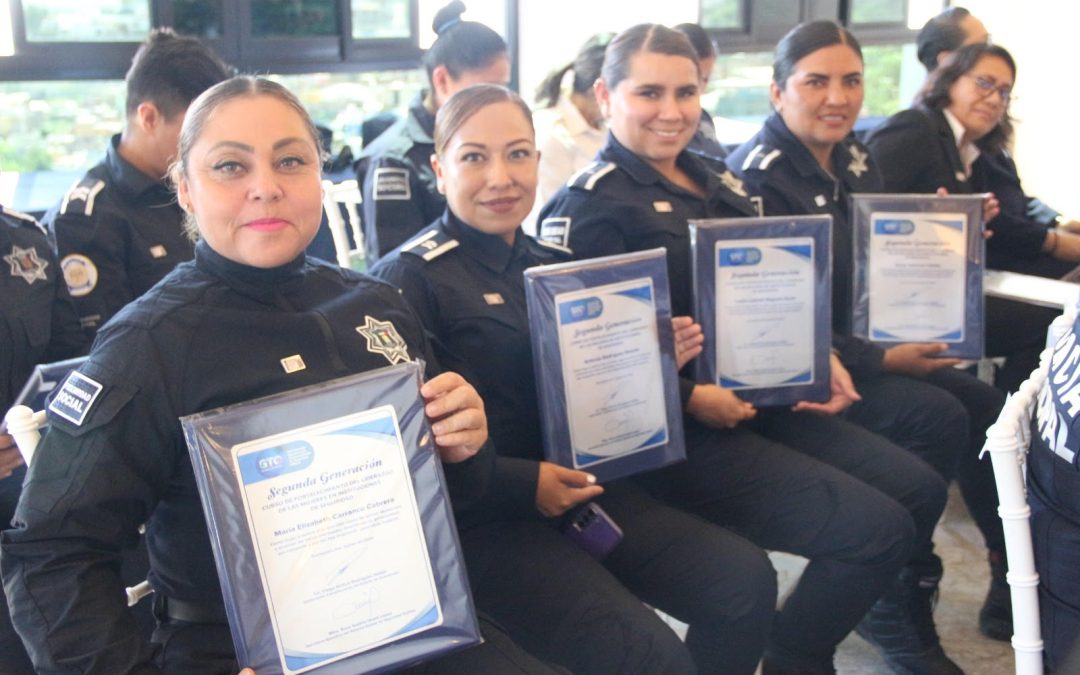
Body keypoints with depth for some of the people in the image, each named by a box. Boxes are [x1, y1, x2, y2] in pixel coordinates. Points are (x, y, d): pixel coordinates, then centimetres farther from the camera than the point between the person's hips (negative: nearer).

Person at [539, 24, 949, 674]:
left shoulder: (715, 180, 14)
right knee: (877, 529, -14)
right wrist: (687, 396, -22)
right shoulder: (590, 205, -11)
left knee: (919, 489, 4)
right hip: (675, 430, -8)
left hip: (760, 397, 9)